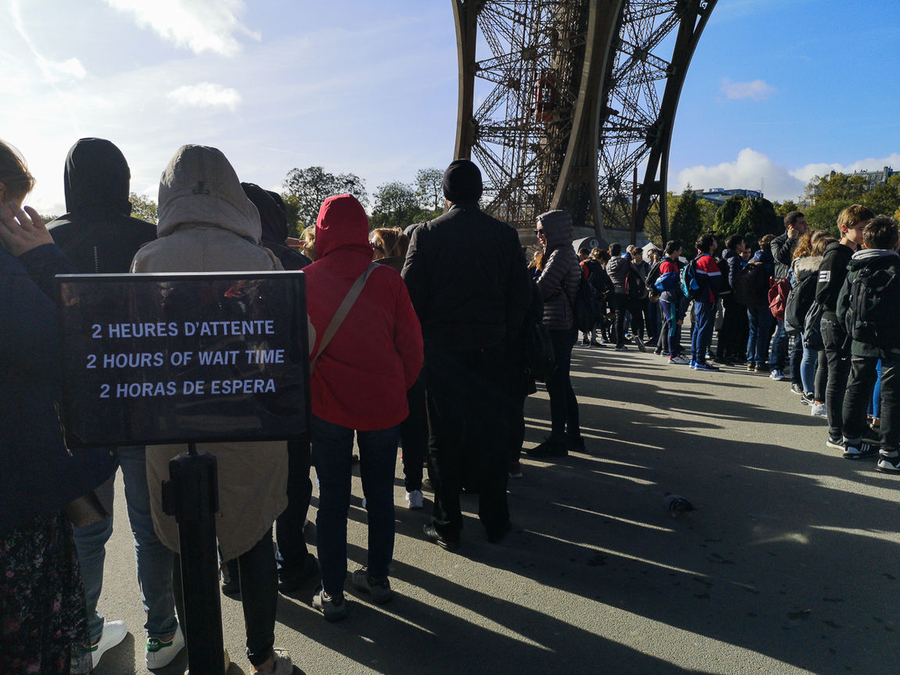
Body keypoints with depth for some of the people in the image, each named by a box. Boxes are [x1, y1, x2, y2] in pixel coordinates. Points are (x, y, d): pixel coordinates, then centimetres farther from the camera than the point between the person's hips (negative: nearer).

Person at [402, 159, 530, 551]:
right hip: (490, 349, 2)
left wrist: (421, 339, 6)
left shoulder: (426, 234, -5)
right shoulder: (504, 235, 1)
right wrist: (505, 337, 12)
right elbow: (521, 295, 2)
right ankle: (495, 521, 22)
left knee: (444, 437, 7)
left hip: (441, 349, -1)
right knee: (490, 433, 11)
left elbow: (412, 294, -7)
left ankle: (447, 526, 16)